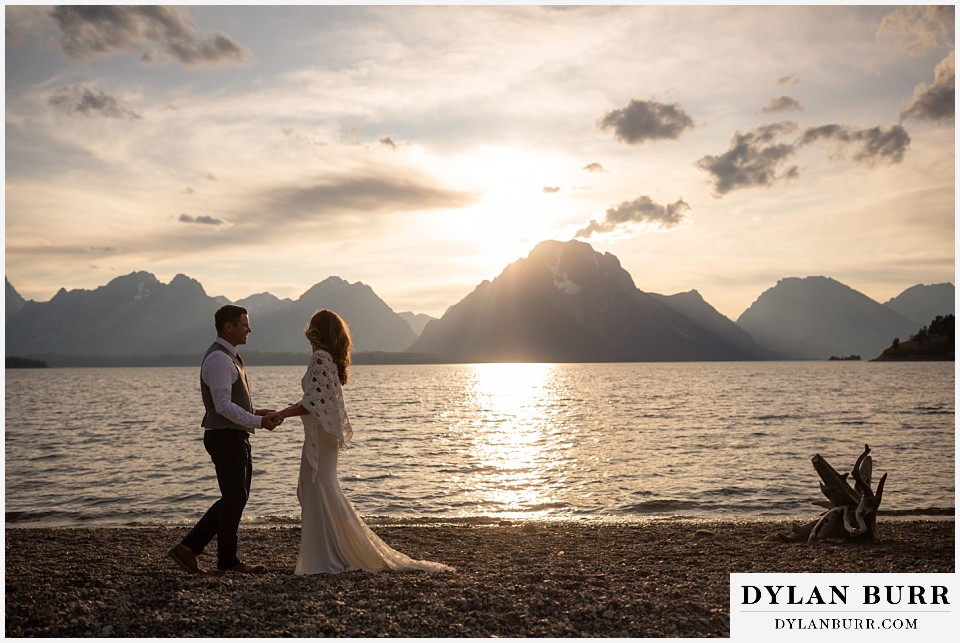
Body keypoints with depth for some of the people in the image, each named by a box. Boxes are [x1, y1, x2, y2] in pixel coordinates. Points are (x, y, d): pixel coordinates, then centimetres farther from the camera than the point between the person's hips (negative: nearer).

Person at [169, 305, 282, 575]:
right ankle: (228, 560, 17)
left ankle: (190, 547, 17)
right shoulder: (219, 359, -17)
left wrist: (257, 413, 12)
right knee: (234, 499, 2)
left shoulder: (228, 358, 16)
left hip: (235, 437, 10)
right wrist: (259, 422, -25)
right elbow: (223, 406, -24)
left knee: (235, 498, 15)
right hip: (226, 438, -10)